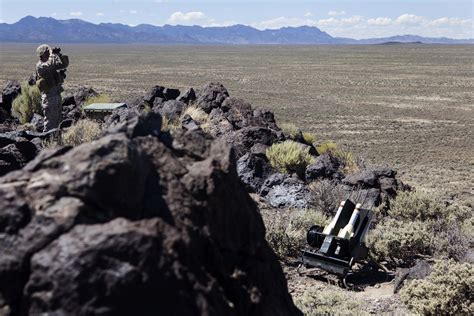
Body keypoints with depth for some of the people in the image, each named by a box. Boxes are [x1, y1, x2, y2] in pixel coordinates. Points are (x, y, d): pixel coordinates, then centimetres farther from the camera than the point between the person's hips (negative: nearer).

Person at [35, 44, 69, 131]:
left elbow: (65, 64, 12)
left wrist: (60, 55, -3)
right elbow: (50, 65, -30)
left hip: (57, 94, 8)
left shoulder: (53, 63, 12)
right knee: (50, 119, -7)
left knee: (57, 119, 14)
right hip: (49, 95, -8)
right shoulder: (40, 65, -11)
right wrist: (52, 53, -16)